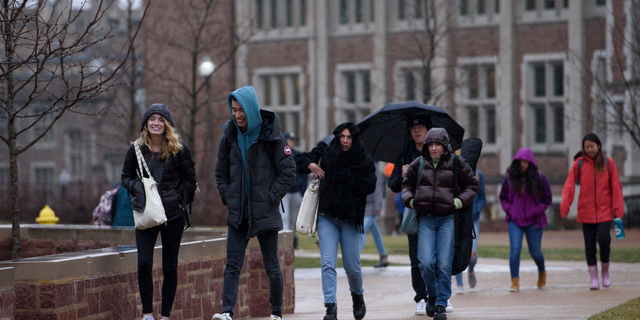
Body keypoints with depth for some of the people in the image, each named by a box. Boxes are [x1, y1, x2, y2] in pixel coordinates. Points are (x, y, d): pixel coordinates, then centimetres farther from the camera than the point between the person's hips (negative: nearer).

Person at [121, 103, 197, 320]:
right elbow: (126, 176, 10)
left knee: (170, 267, 4)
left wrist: (175, 195, -10)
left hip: (173, 214, 0)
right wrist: (136, 187, -10)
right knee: (144, 262, -12)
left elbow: (190, 179, 3)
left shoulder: (179, 149, -2)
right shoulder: (136, 149, 2)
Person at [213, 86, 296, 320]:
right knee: (232, 265, -8)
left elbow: (288, 173, -5)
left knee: (271, 266, 7)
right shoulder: (229, 137, 4)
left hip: (265, 214, -3)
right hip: (237, 214, 3)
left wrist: (270, 199, -10)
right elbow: (221, 172, 16)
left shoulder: (271, 137, -8)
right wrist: (227, 198, 3)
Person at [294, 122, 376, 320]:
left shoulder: (364, 161, -2)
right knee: (327, 263, -11)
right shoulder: (325, 154, 2)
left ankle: (357, 295, 35)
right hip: (327, 216, 1)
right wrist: (310, 165, -13)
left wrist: (345, 176, -19)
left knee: (352, 266, 5)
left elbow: (369, 186, -14)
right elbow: (299, 160, 8)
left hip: (351, 219, -1)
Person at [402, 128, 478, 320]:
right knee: (427, 263, -10)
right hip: (425, 219, 1)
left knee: (444, 265, -6)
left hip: (447, 219, -1)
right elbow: (407, 184, 21)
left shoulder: (456, 163, 1)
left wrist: (461, 200, -2)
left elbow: (472, 185, 12)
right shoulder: (418, 164, 6)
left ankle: (441, 304, 5)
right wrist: (409, 199, 3)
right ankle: (432, 295, 16)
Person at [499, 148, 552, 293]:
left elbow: (547, 199, -1)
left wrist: (535, 212, -8)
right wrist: (509, 210, -4)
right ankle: (515, 282, -11)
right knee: (515, 249, -15)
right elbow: (503, 197, 10)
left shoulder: (540, 179, -4)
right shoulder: (510, 178, 0)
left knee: (535, 252, 9)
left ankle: (542, 272, 40)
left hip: (533, 221, 0)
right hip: (515, 221, 1)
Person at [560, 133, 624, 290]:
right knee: (590, 245, 0)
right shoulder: (579, 163, 2)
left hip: (605, 211, -1)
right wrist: (565, 205, -18)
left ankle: (605, 272, 9)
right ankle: (594, 278, 8)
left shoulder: (608, 163, 3)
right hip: (586, 211, 1)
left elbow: (616, 187, 4)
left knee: (604, 240, -13)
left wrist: (618, 210, -2)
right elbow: (569, 185, -3)